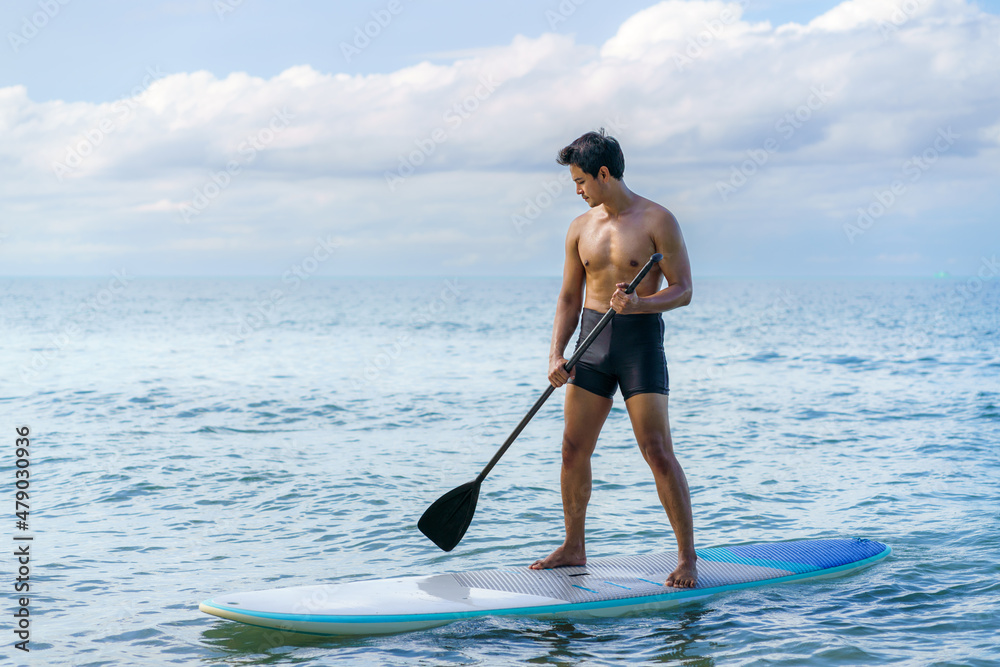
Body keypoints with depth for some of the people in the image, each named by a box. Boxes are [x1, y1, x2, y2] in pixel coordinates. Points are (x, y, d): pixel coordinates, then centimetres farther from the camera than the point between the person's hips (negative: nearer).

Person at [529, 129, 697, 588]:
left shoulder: (657, 221, -7)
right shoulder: (581, 228, 10)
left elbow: (683, 291, -8)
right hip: (592, 342, 5)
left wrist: (639, 304, -26)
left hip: (640, 339, -5)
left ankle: (688, 558, -1)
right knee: (573, 450, 5)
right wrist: (557, 354, 1)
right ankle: (573, 548, 21)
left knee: (658, 452, -9)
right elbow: (569, 296, 14)